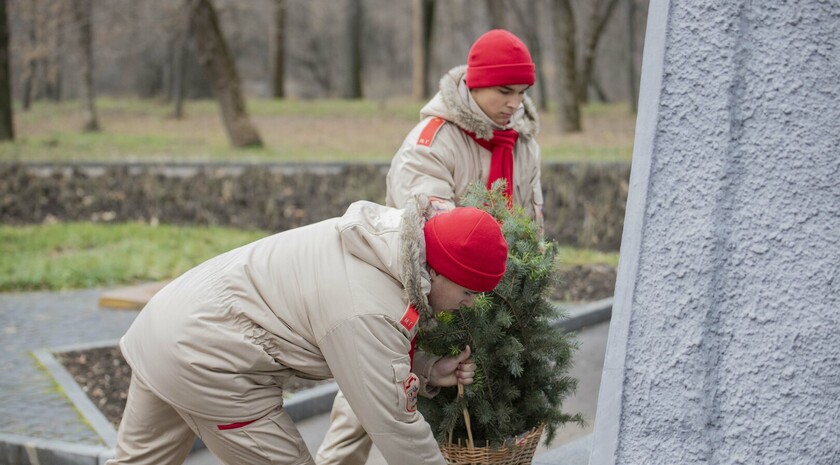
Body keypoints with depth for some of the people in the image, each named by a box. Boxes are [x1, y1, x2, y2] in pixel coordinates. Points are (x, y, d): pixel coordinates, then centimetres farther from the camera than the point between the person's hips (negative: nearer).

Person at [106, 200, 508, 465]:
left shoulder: (386, 239, 0)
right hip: (205, 360, -10)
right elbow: (394, 424, -17)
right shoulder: (371, 313, -26)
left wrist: (427, 375, 1)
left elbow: (360, 360, 11)